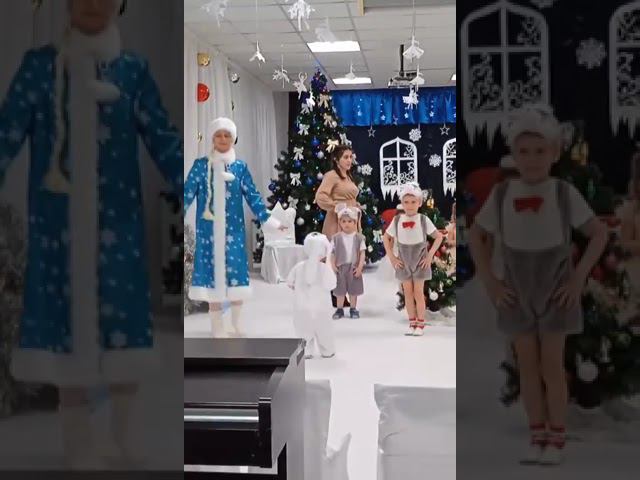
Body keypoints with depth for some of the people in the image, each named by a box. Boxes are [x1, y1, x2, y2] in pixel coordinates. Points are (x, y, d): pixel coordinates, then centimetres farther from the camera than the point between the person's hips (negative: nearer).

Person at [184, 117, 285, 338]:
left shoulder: (240, 167, 7)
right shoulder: (200, 165, 3)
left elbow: (253, 196, 5)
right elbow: (187, 194, -1)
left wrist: (269, 220, -1)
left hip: (233, 230, 1)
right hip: (209, 231, -1)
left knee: (236, 271, 1)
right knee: (212, 272, 0)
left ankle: (236, 326, 18)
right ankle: (218, 329, 9)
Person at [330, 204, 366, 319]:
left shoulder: (359, 237, -4)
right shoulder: (336, 238, -3)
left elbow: (362, 253, -2)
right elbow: (332, 253, 0)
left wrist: (360, 267, -9)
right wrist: (333, 266, -7)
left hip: (354, 268, 0)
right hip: (340, 267, 0)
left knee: (353, 290, 10)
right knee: (340, 290, 8)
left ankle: (353, 309, 22)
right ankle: (340, 309, 19)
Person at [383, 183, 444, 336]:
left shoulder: (423, 220, -8)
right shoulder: (397, 220, -3)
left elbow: (439, 236, -3)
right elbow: (386, 238, 8)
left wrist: (430, 255, -8)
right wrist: (391, 257, 1)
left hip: (420, 261, -2)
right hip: (404, 262, 2)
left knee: (418, 292, 0)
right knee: (408, 293, 7)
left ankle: (420, 325, 8)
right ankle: (412, 323, 16)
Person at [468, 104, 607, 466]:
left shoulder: (565, 194, -10)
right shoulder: (502, 194, -5)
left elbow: (600, 233, -4)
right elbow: (477, 236, 5)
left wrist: (579, 277, -12)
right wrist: (490, 281, -3)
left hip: (556, 292, -2)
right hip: (518, 294, 2)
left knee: (552, 366, -1)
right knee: (527, 366, 6)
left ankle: (557, 439, 14)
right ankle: (538, 437, 18)